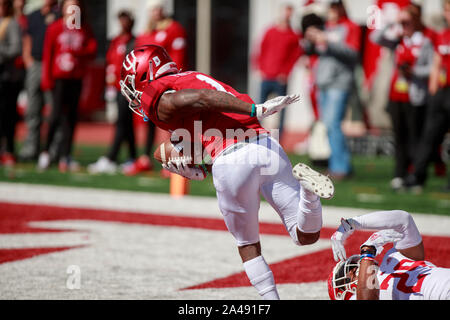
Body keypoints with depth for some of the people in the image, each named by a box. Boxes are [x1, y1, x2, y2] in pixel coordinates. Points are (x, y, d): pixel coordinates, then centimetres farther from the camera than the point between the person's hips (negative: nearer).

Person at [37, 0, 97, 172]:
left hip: (76, 78, 3)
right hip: (59, 77, -3)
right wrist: (47, 79, -5)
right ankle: (45, 151, 1)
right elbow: (47, 54, 0)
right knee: (57, 112, -13)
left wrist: (78, 52, -16)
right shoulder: (55, 28, 2)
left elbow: (92, 49, 4)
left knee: (71, 116, 2)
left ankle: (65, 156, 4)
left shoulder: (84, 29, 10)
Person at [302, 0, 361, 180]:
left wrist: (328, 43, -21)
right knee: (328, 124, 7)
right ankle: (339, 165, 13)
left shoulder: (351, 28, 0)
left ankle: (340, 167, -17)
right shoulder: (326, 28, 19)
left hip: (339, 84, -8)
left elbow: (352, 53, -14)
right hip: (323, 83, 8)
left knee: (332, 123, -17)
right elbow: (309, 50, 18)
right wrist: (310, 39, -5)